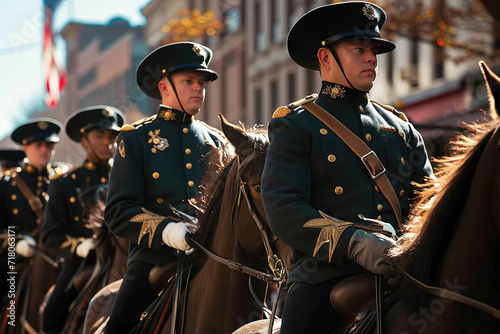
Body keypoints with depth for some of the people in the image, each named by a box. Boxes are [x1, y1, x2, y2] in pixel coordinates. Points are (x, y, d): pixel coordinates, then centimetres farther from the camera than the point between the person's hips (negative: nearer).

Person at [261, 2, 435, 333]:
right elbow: (283, 209, -8)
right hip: (326, 277, -3)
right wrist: (355, 244, -23)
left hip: (402, 275, 4)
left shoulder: (401, 127, 22)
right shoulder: (296, 125, 7)